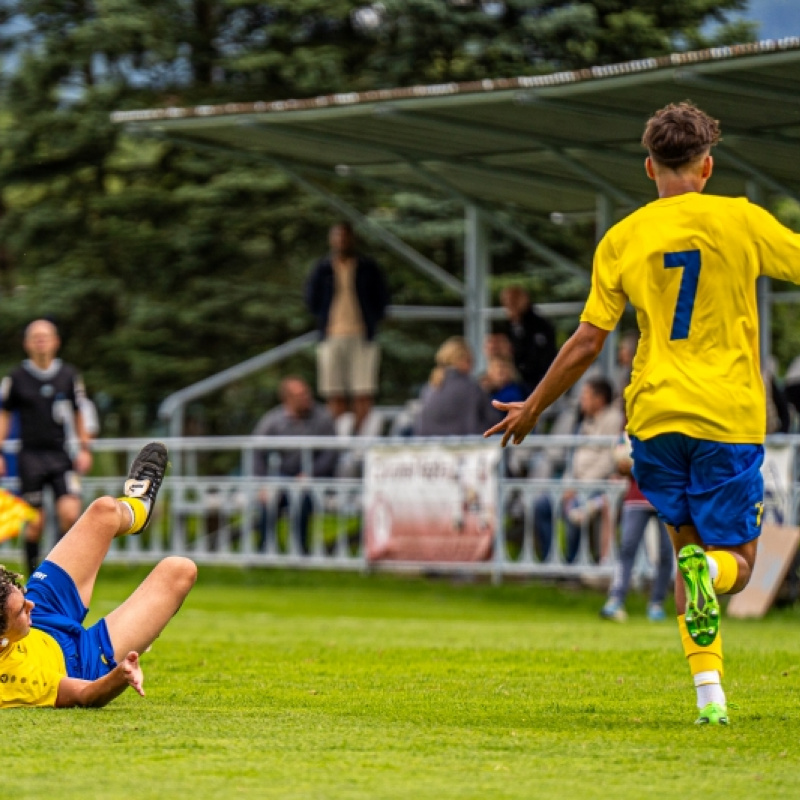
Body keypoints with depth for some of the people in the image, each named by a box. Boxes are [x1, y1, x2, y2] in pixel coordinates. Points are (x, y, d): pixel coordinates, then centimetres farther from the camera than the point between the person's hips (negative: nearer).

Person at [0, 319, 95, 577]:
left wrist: (85, 449, 8)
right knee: (35, 522, -2)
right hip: (30, 457, -1)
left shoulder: (69, 375, 5)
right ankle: (33, 575, 12)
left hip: (61, 456, 1)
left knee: (70, 513, -15)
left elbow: (78, 414, 14)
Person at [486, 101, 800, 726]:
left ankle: (709, 692, 2)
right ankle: (706, 570, -32)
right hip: (728, 415, -2)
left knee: (689, 547, 16)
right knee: (735, 562, 6)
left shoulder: (622, 239, 4)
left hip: (655, 415, 2)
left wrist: (532, 408, 15)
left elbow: (586, 344, 4)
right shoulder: (739, 219, -2)